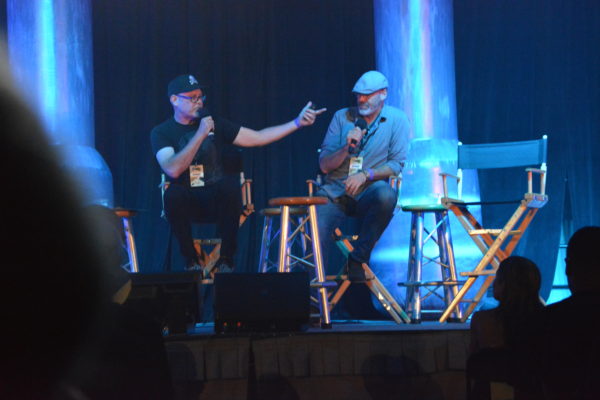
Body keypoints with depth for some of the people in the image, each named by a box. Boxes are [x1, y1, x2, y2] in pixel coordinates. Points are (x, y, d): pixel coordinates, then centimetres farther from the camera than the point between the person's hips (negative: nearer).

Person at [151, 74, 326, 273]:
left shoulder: (215, 124, 11)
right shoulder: (162, 133, 1)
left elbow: (257, 138, 9)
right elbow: (173, 170, -17)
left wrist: (297, 123, 1)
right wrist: (200, 135, -19)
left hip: (217, 200, 2)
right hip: (187, 204, -2)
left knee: (230, 183, -32)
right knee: (173, 194, -36)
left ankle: (226, 261, -20)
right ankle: (192, 262, -18)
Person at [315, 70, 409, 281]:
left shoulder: (396, 119, 2)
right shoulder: (342, 117, 7)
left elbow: (398, 165, -4)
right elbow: (324, 165, 6)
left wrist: (366, 175, -18)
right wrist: (347, 148, -12)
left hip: (369, 192, -1)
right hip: (334, 191, 2)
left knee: (386, 195, -37)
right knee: (317, 229, -27)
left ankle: (358, 258, -22)